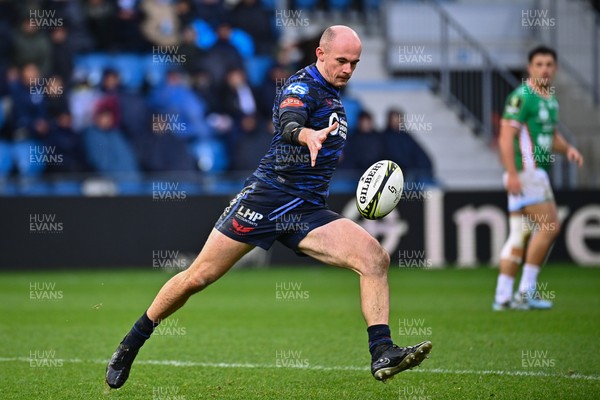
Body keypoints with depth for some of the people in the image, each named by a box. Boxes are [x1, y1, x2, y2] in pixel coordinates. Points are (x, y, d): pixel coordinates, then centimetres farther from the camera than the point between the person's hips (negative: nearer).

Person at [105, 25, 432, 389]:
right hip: (268, 196, -7)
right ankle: (131, 344, 15)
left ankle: (382, 353, -18)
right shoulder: (304, 86, -11)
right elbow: (288, 122, -35)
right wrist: (307, 135, -54)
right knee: (198, 276, -3)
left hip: (310, 211, 7)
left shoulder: (333, 93, 15)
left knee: (376, 258, -15)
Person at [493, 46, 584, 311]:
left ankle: (502, 296, 7)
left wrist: (567, 149, 8)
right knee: (549, 225, -12)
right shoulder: (521, 97, -12)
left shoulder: (551, 100, 16)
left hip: (537, 173, 9)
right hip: (524, 172, -9)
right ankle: (526, 291, -6)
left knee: (519, 236, 7)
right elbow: (506, 137, -17)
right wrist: (512, 174, -24)